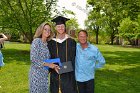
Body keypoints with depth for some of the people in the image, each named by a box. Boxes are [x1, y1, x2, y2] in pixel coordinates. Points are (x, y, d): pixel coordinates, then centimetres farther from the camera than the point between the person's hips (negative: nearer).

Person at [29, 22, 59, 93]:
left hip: (45, 74, 7)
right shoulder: (36, 41, -9)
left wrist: (53, 66, -5)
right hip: (37, 73, -7)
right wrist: (48, 64, -15)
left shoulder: (47, 44, 10)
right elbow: (33, 58, -18)